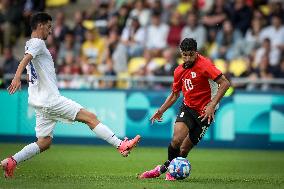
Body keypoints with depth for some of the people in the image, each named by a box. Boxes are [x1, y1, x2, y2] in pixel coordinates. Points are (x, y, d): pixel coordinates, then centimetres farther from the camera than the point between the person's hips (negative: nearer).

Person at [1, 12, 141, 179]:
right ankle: (121, 146, -10)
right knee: (90, 117, -8)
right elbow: (25, 60, -27)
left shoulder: (31, 45, 20)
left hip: (40, 102, 10)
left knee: (44, 142, 8)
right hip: (50, 99, -10)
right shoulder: (37, 43, -9)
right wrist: (17, 78, -43)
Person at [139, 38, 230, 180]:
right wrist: (161, 110, 15)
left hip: (204, 112, -4)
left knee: (184, 149, -2)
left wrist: (212, 106, -26)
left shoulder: (204, 64, -16)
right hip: (187, 107, 4)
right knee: (177, 139, -21)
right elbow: (175, 94, 21)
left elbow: (225, 83, -22)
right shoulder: (179, 71, 5)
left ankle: (164, 168, 20)